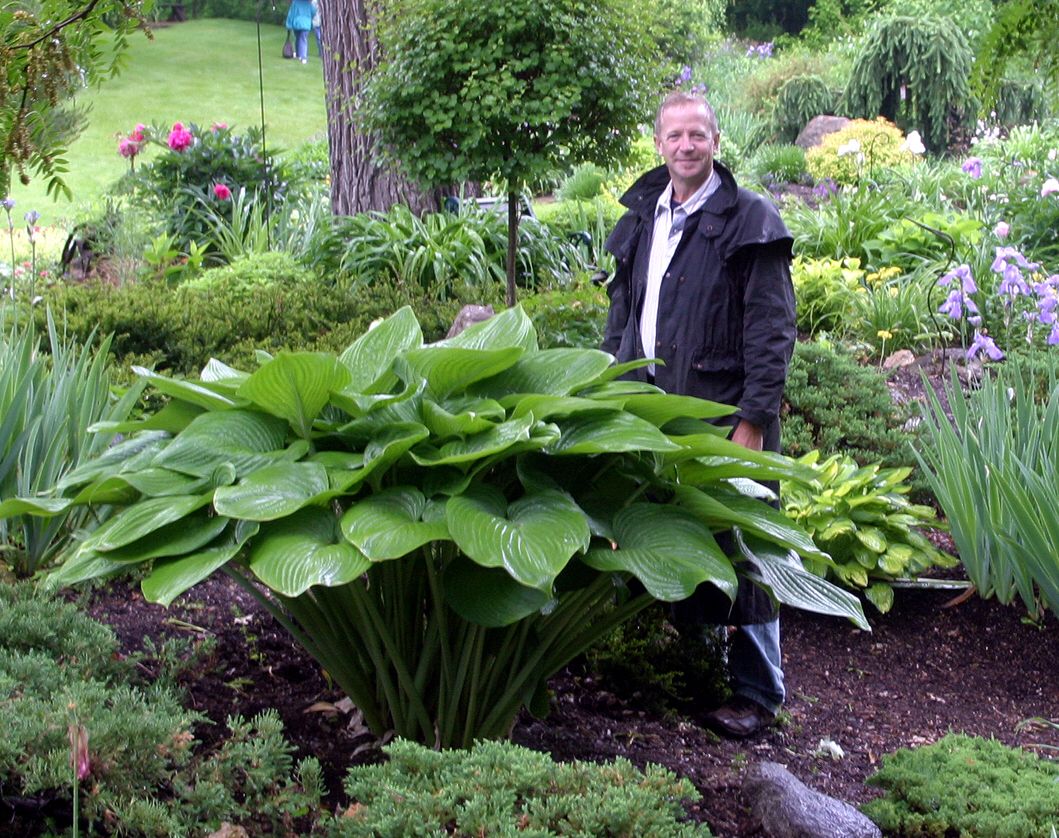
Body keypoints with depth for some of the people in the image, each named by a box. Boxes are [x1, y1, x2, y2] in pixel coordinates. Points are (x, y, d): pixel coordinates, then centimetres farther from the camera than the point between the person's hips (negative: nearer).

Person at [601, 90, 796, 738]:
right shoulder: (642, 218, 14)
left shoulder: (750, 221, -6)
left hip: (723, 412, -6)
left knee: (739, 549, -3)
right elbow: (622, 314, 21)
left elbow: (773, 331, -9)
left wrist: (755, 419, -15)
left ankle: (758, 691, 8)